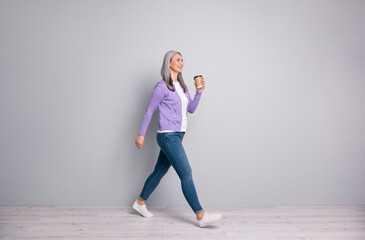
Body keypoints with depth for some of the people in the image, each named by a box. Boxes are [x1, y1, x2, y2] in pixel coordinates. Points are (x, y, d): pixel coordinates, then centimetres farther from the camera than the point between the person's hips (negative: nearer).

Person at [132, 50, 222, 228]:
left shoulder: (181, 86, 15)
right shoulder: (162, 87, -8)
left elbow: (191, 109, 16)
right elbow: (149, 111, -6)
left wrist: (199, 92, 5)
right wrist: (141, 134, -7)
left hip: (177, 136, 9)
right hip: (168, 136, -9)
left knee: (160, 171, 17)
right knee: (186, 174, -10)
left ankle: (140, 202, 33)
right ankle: (201, 216, -5)